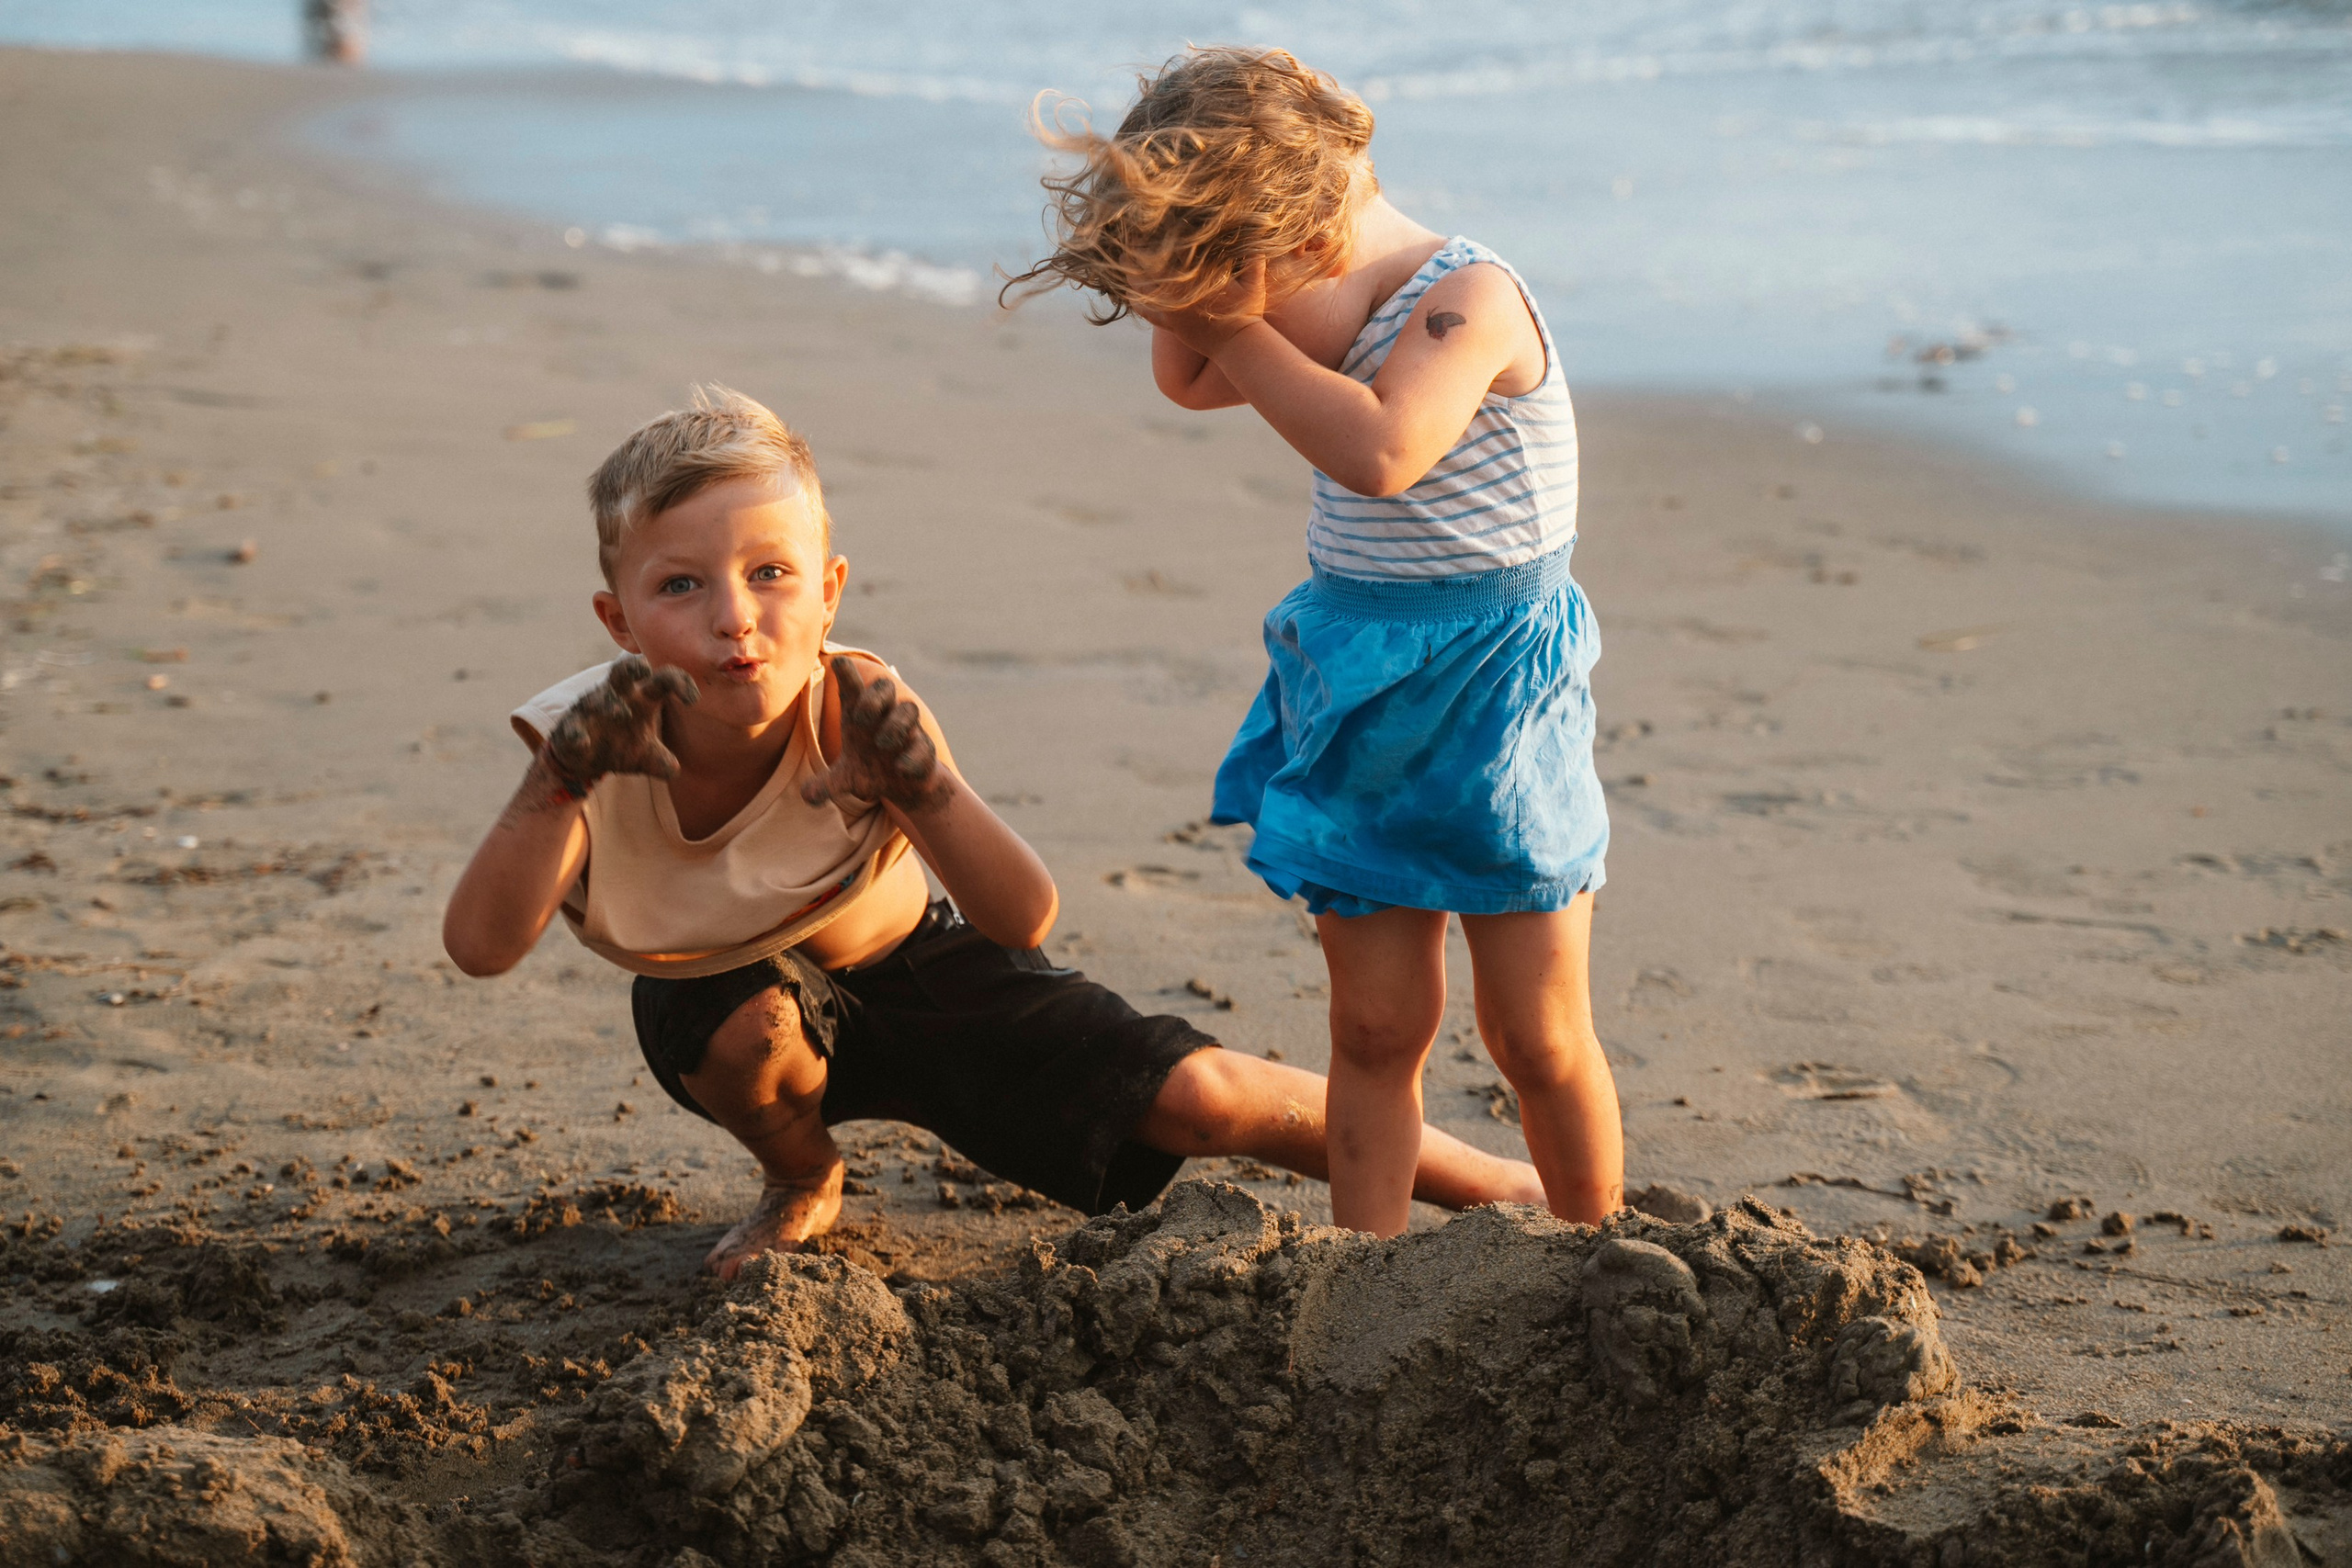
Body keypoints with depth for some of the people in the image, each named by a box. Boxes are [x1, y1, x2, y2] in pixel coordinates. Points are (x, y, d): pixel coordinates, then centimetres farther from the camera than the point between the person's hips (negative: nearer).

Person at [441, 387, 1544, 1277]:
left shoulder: (853, 713, -34)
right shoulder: (594, 739, -31)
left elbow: (1021, 920, -38)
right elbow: (480, 946, -43)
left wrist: (922, 784, -55)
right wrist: (562, 779, -57)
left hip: (913, 970, 0)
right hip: (717, 995, 1)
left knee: (1196, 1097, -8)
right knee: (750, 1027, -37)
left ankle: (1488, 1182, 16)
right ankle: (800, 1181, 2)